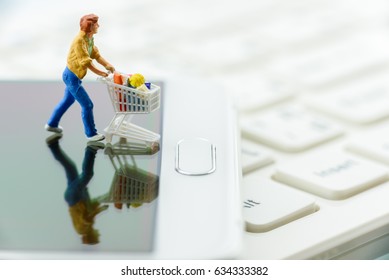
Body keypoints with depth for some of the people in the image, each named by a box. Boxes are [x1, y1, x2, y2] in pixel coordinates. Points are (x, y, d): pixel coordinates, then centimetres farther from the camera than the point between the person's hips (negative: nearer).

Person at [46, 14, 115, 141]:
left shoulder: (89, 39, 3)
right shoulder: (79, 40, -26)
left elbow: (96, 54, 5)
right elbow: (85, 62, -28)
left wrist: (107, 65, -9)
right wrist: (100, 73, -27)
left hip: (73, 75, 10)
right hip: (72, 76, -10)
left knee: (68, 100, 27)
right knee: (87, 105, -4)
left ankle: (51, 124, 42)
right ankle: (91, 134, 7)